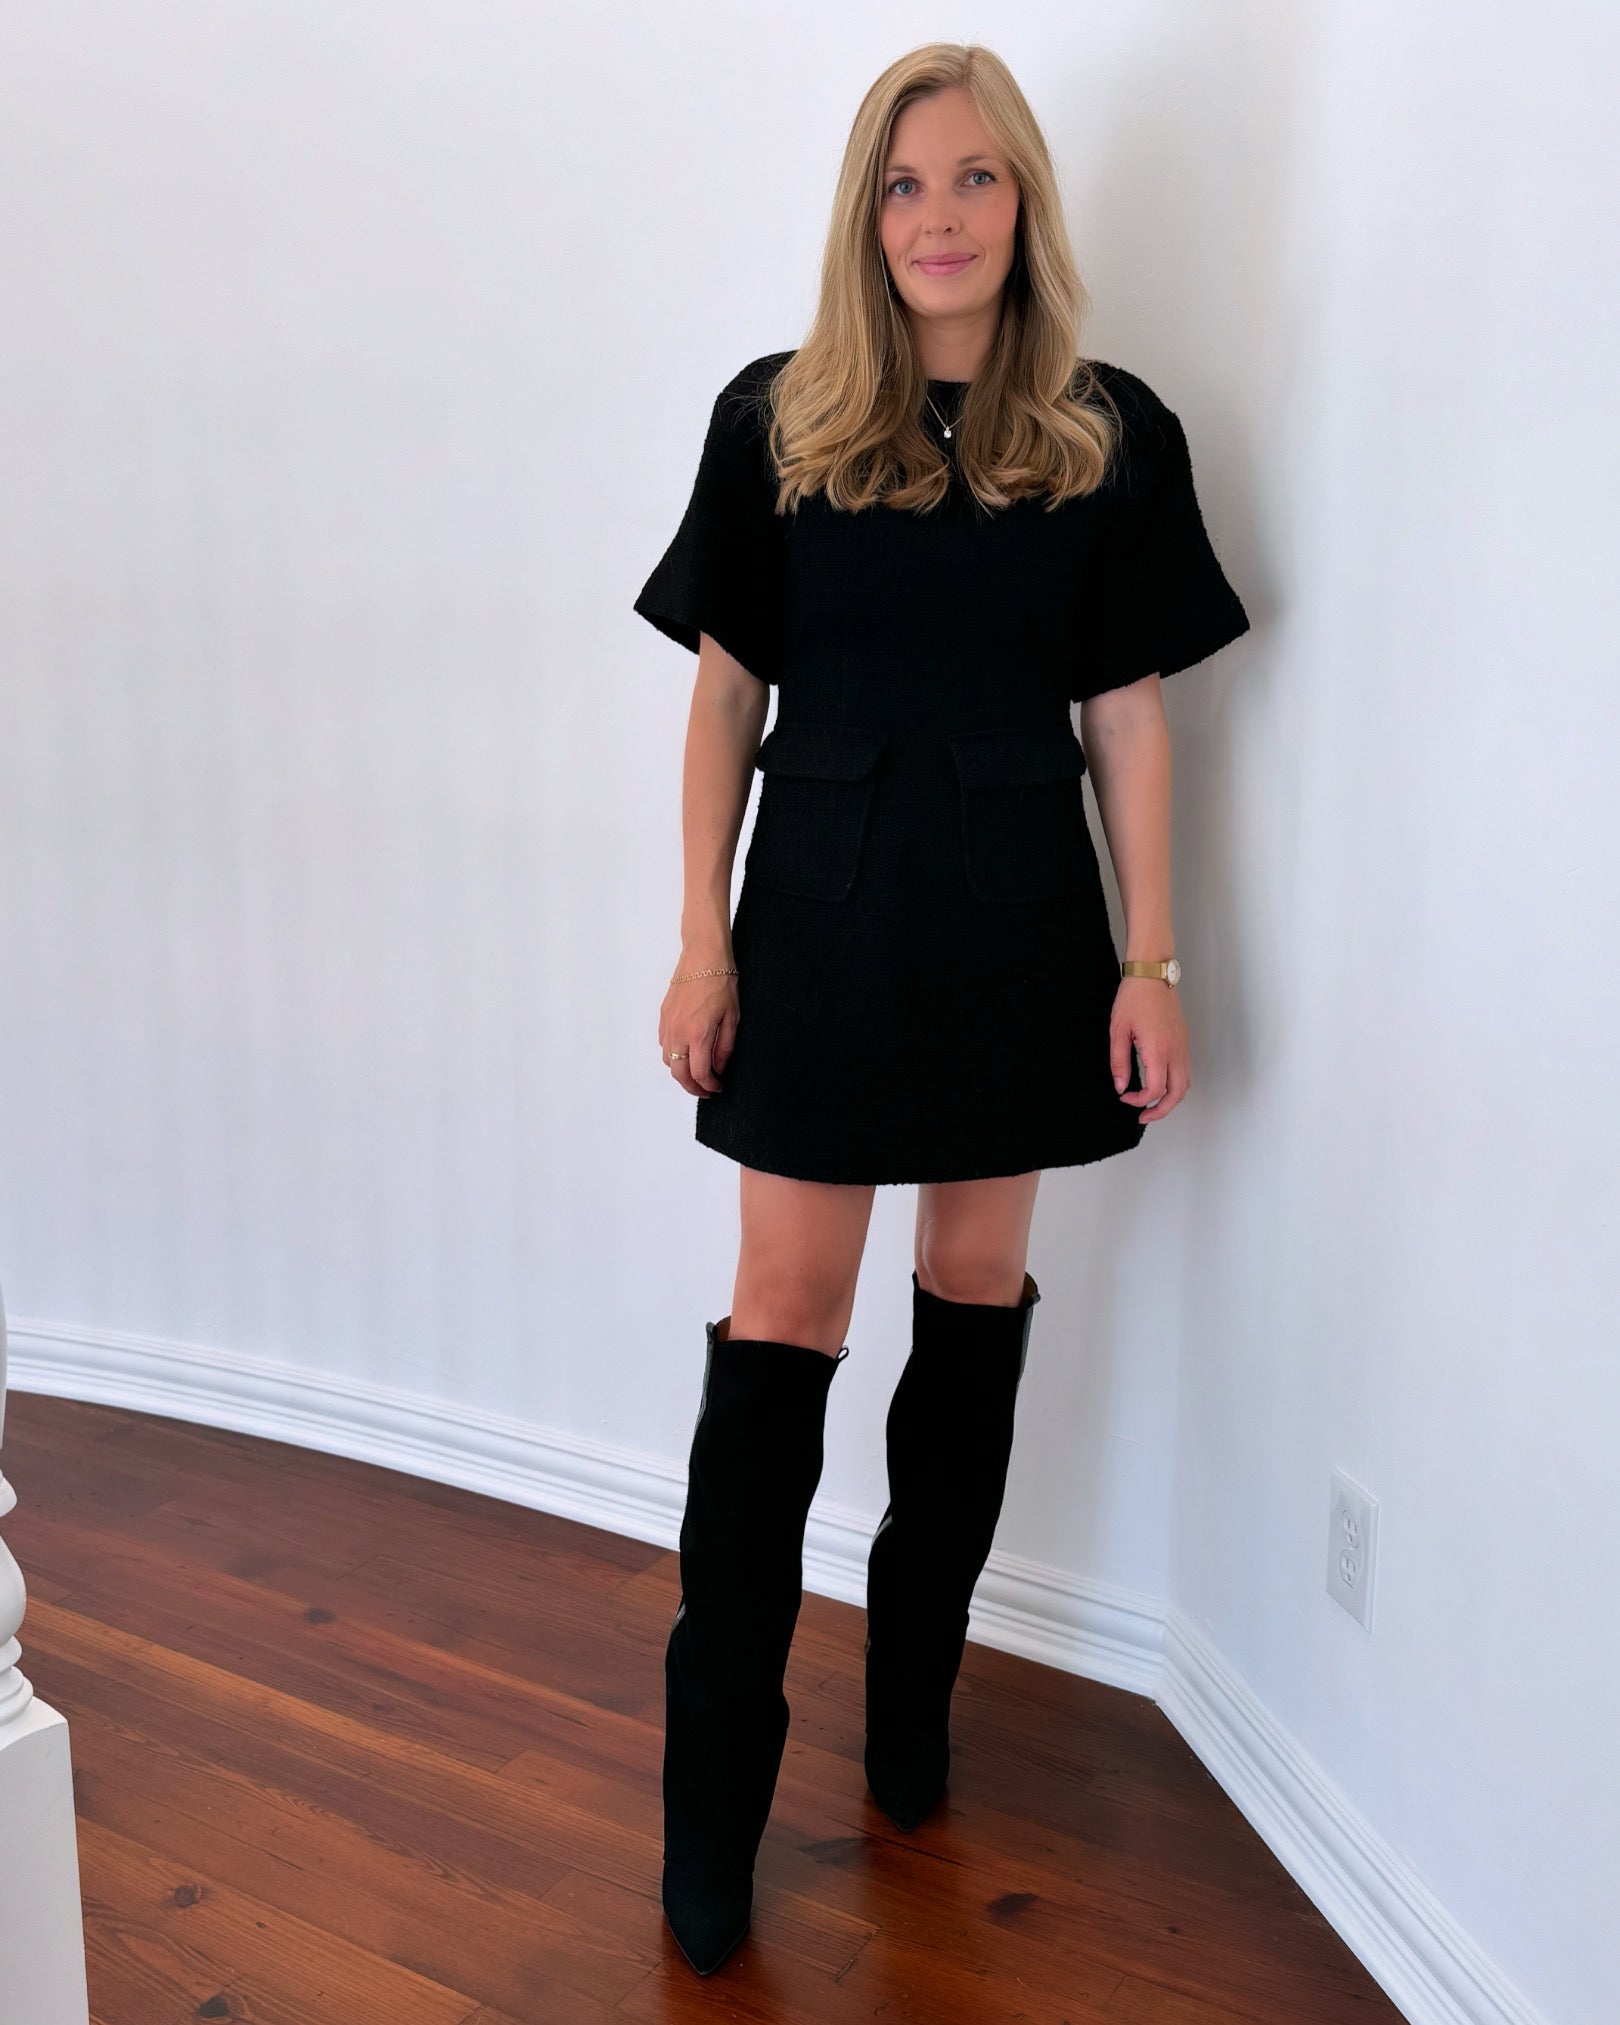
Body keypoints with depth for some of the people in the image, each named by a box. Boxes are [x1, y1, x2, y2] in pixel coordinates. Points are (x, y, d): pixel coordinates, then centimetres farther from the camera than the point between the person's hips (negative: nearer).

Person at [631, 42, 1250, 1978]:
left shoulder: (1111, 438, 2)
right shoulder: (775, 420, 1)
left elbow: (1128, 713, 2)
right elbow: (726, 690, 2)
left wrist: (1150, 961, -1)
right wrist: (703, 935, -3)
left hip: (1020, 911, 2)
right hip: (826, 905, -1)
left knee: (977, 1288, 11)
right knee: (778, 1326, -2)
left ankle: (914, 1693, 31)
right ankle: (712, 1798, 9)